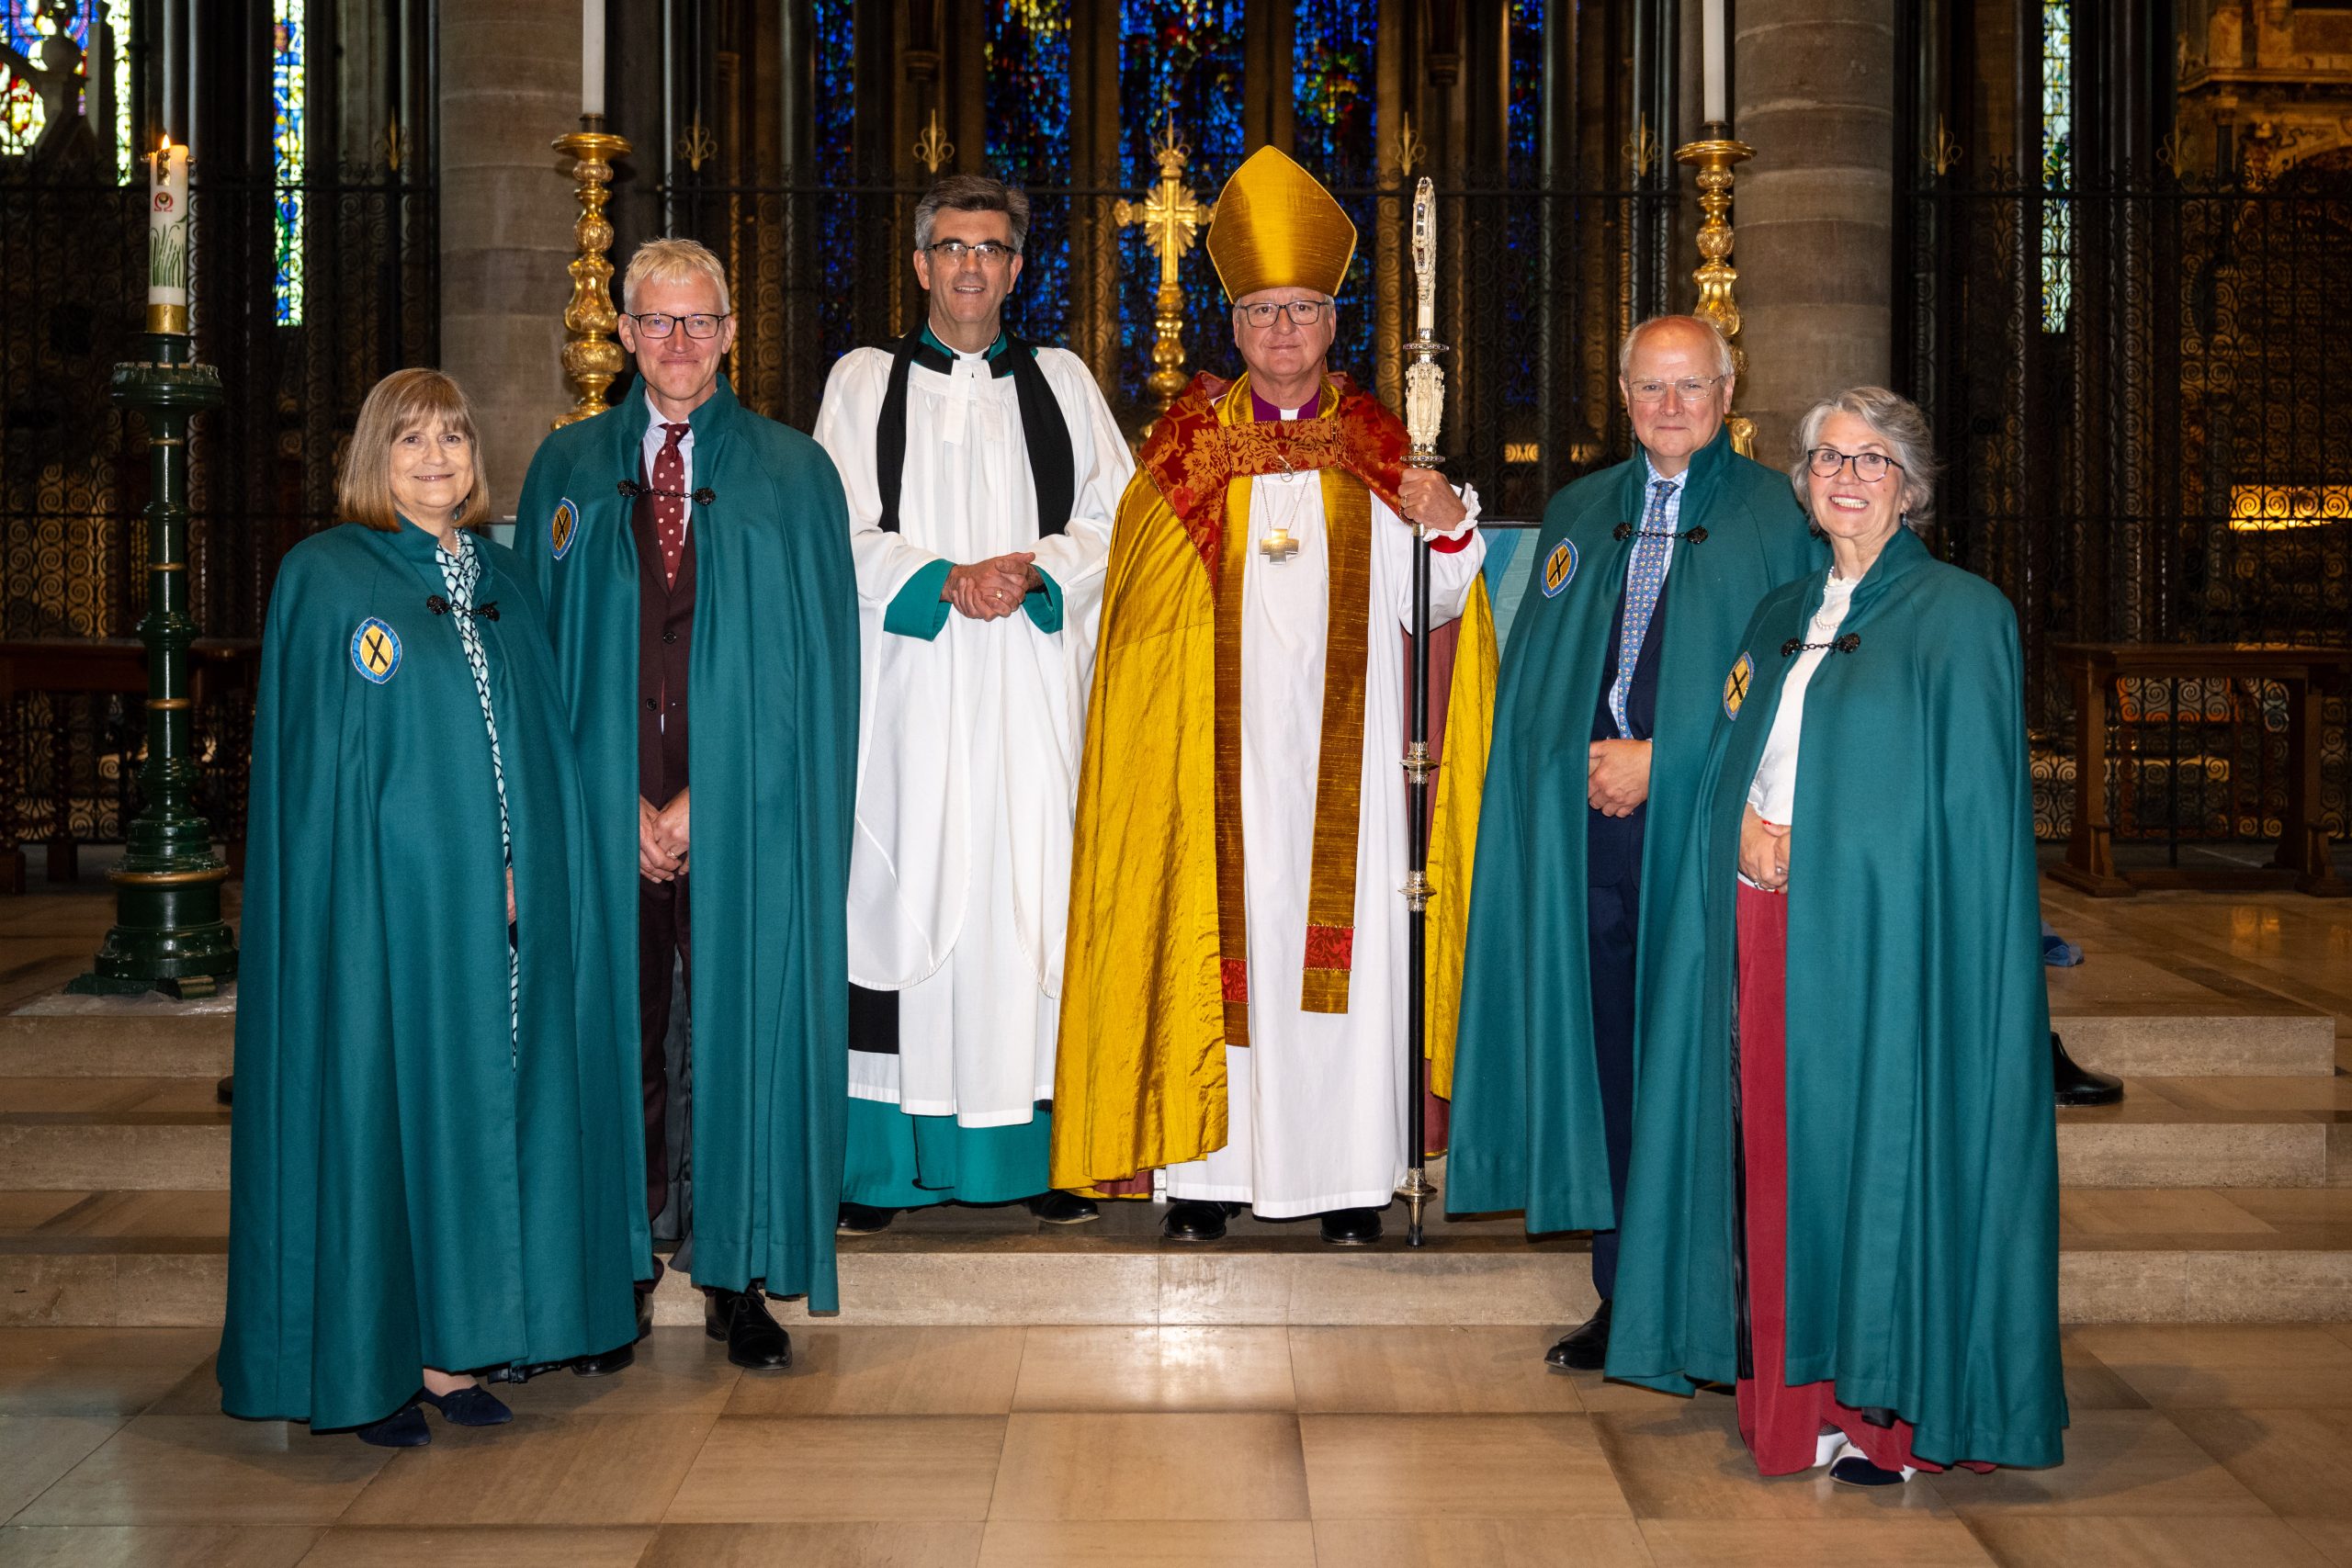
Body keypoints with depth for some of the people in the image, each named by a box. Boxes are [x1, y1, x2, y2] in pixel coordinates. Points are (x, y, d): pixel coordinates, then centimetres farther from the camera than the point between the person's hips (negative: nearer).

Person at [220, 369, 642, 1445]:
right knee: (377, 1105, -2)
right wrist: (441, 875, -13)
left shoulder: (502, 583, 14)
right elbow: (314, 762, -6)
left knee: (478, 1106, 6)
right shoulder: (324, 578, -2)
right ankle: (367, 1368, 7)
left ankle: (452, 1352, 16)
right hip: (380, 900, -5)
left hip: (497, 907, 5)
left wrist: (518, 875, 1)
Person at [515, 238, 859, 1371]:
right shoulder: (568, 468, 10)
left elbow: (810, 662, -1)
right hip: (606, 803, 1)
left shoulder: (792, 472, 4)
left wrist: (703, 799, -8)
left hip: (744, 808, -1)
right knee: (616, 1035, 5)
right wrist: (619, 803, -6)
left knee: (744, 1032, 2)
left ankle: (739, 1280, 14)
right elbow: (545, 649, 6)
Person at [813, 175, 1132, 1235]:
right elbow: (841, 533, 1)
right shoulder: (864, 382, 11)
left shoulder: (1061, 381, 15)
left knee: (1037, 893, -2)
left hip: (1035, 683, 1)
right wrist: (945, 579, -14)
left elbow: (1117, 515, 7)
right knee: (902, 898, -4)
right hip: (909, 684, -1)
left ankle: (1046, 1149, 4)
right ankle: (883, 1163, 1)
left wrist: (1035, 570, -10)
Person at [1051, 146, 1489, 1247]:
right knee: (1212, 935, -2)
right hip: (1219, 751, 0)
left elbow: (1427, 604, 3)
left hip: (1339, 751, 1)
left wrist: (1451, 530, -13)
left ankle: (1348, 1178, 5)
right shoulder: (1188, 447, 9)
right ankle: (1204, 1169, 4)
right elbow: (1141, 600, 6)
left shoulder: (1377, 452, 10)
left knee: (1342, 934, -1)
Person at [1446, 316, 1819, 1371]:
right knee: (1607, 1056, 5)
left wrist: (1659, 759, -9)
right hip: (1591, 830, 4)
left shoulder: (1775, 516, 5)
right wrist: (1587, 758, -3)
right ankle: (1623, 1295, 15)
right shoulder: (1578, 514, 17)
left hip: (1707, 825, -3)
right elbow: (1534, 679, 15)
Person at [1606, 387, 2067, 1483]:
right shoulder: (1782, 617, 17)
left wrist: (1809, 846, -12)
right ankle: (1794, 1392, 15)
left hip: (1883, 930, -6)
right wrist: (1749, 829, 2)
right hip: (1767, 920, 6)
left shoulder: (1962, 614, -2)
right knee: (1780, 1144, 5)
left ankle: (1891, 1409, 8)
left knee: (1880, 1141, -3)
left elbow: (1973, 804, -8)